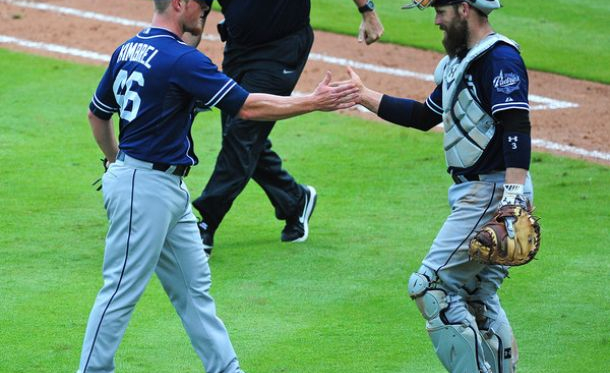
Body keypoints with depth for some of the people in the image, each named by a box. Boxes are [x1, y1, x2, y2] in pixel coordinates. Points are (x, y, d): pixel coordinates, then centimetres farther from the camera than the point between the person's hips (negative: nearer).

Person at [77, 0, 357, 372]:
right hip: (146, 188, -10)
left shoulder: (128, 51, 8)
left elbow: (97, 114, 18)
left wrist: (116, 160, 31)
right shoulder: (181, 58, -20)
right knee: (122, 290, -2)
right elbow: (247, 107, -20)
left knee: (194, 286, 12)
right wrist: (316, 102, -14)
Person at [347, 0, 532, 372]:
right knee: (477, 297, 14)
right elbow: (424, 116, 29)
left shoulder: (500, 59, -15)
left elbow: (517, 129, -26)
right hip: (476, 194, 11)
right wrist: (364, 96, 27)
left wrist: (512, 199, -35)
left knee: (431, 285, -11)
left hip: (493, 193, -11)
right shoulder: (461, 63, 17)